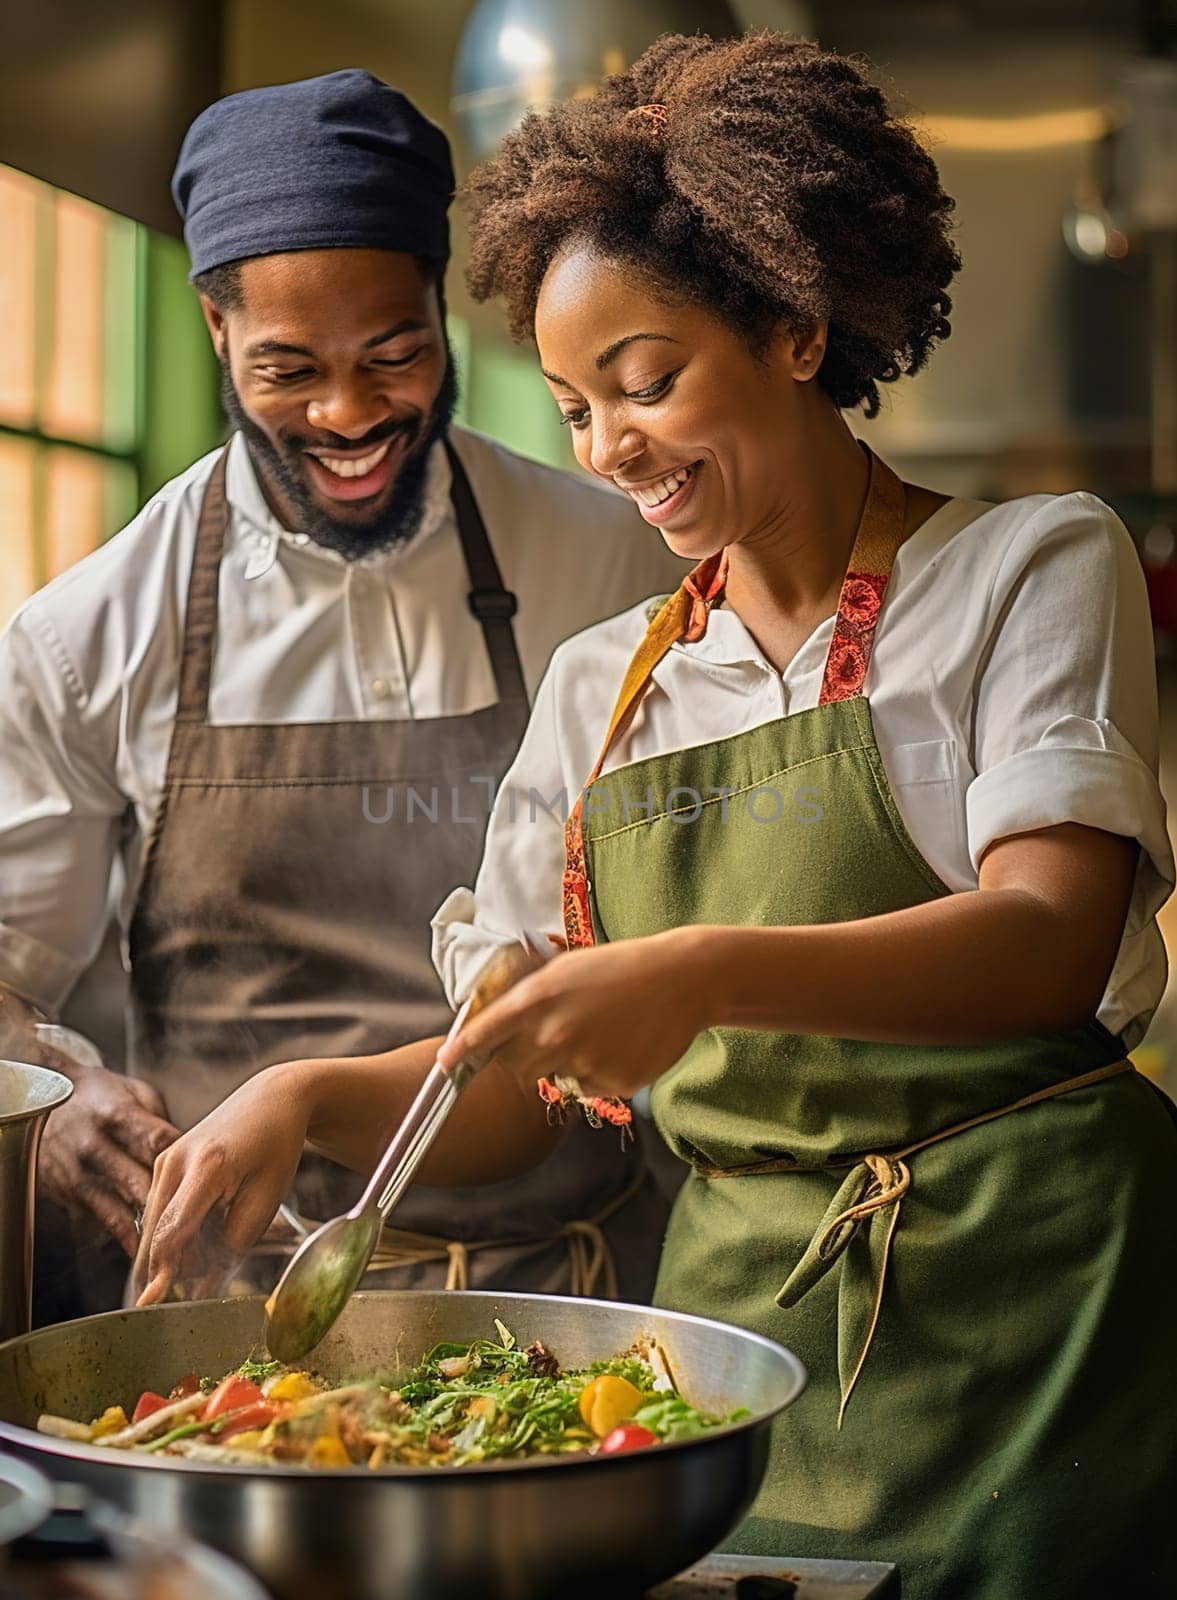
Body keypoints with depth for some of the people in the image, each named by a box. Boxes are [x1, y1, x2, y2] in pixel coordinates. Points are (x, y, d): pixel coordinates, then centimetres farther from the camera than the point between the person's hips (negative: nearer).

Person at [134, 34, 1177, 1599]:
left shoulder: (1032, 565, 0)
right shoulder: (600, 687, 12)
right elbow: (510, 1096, 10)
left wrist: (708, 971, -28)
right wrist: (313, 1095, -10)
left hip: (1025, 1294, -3)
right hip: (736, 1301, 3)